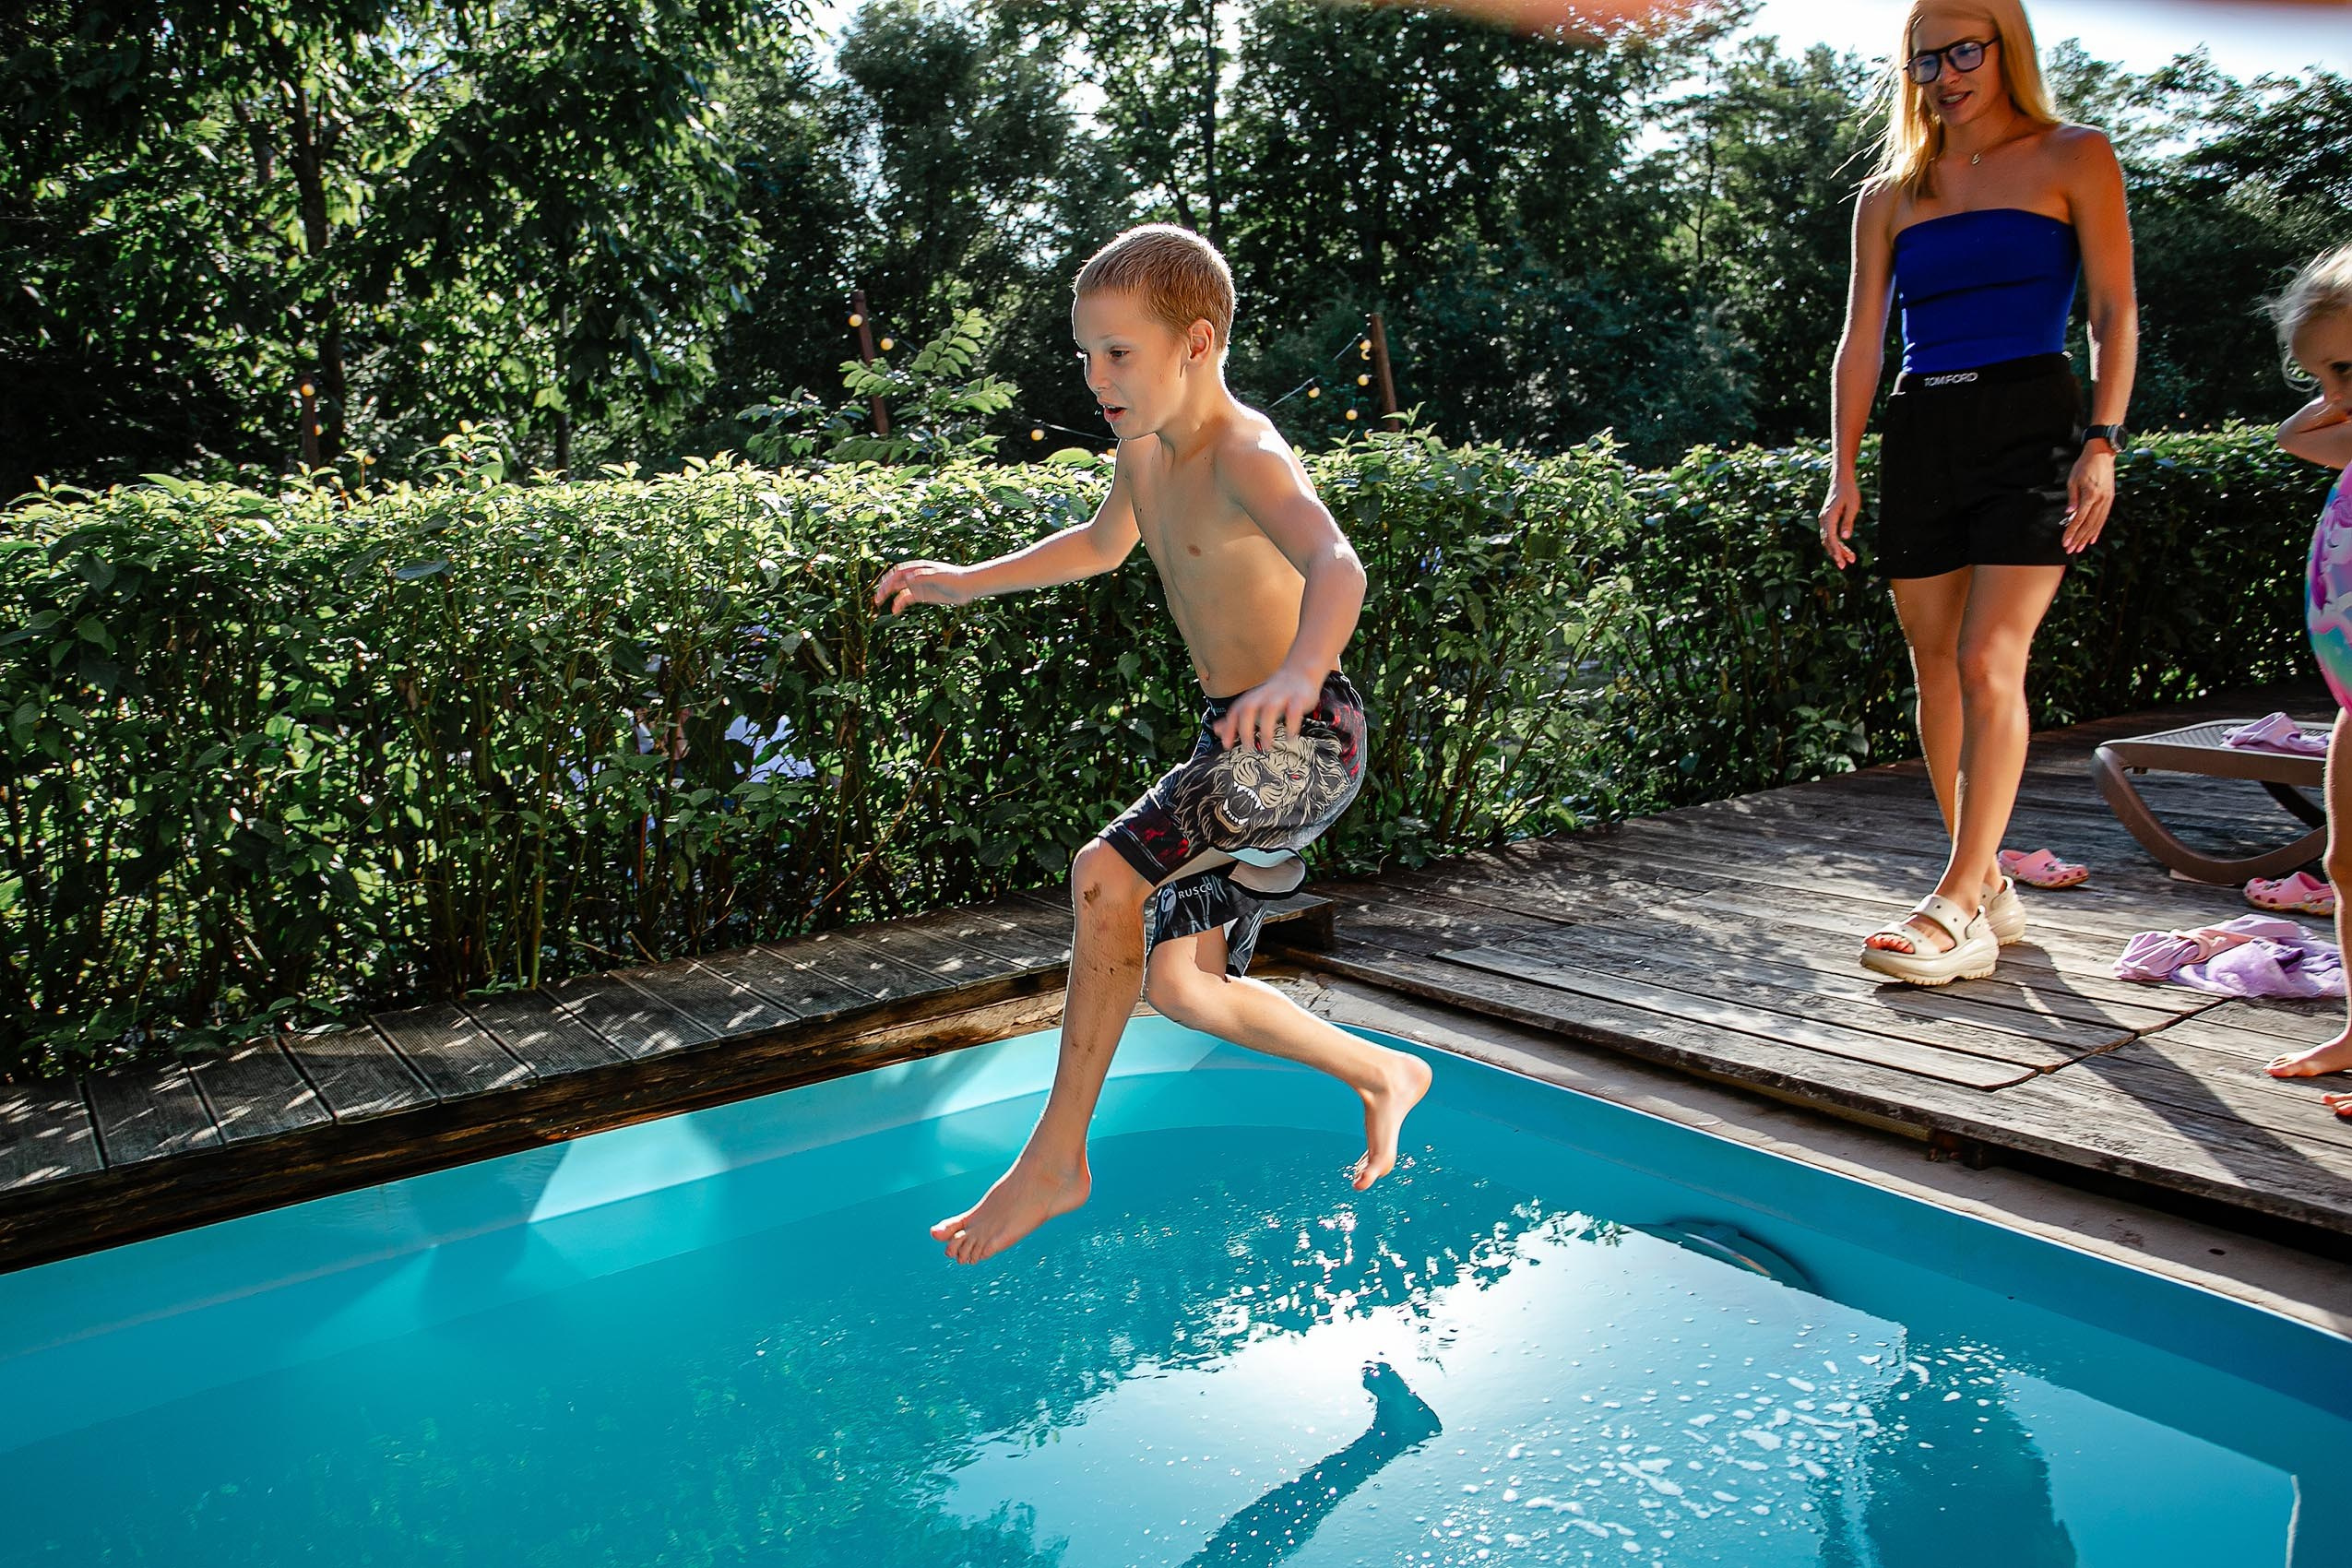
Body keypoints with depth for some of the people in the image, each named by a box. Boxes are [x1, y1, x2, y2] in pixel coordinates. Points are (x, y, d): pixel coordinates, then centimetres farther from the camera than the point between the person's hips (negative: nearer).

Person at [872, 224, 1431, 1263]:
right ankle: (1381, 1076, 30)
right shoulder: (1145, 449, 8)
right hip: (1238, 742, 10)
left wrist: (1301, 672, -60)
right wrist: (965, 581, 25)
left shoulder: (1246, 456, -19)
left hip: (1304, 740, -9)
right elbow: (1102, 544, 29)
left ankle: (1057, 1157, -12)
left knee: (1107, 873, -26)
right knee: (1179, 985, 11)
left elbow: (1336, 565, -39)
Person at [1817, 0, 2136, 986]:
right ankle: (1989, 885, 16)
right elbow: (1860, 339, 11)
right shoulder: (1889, 194, 15)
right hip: (1918, 435, 4)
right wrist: (1843, 470, 1)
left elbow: (2115, 313, 1)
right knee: (1935, 665, 3)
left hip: (2032, 423, -4)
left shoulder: (2074, 159, 7)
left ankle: (1958, 908, -14)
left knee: (1990, 661, -15)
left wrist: (2102, 441, -11)